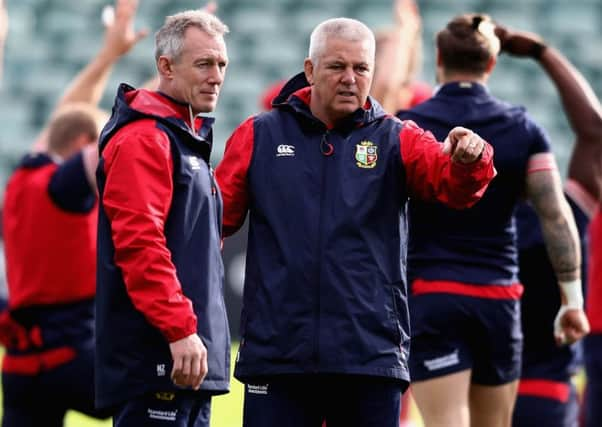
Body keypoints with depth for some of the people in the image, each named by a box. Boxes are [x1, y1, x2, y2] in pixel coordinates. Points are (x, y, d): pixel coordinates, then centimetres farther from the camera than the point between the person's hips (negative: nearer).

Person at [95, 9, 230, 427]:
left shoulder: (188, 140, 21)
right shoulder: (143, 140, -10)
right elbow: (139, 244, -20)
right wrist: (180, 330, -24)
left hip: (192, 360, 10)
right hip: (155, 358, -10)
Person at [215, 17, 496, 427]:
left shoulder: (397, 141, 6)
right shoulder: (260, 136, 7)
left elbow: (454, 183, -10)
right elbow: (216, 217, 4)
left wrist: (470, 159, -33)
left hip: (371, 355, 0)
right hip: (276, 352, 0)